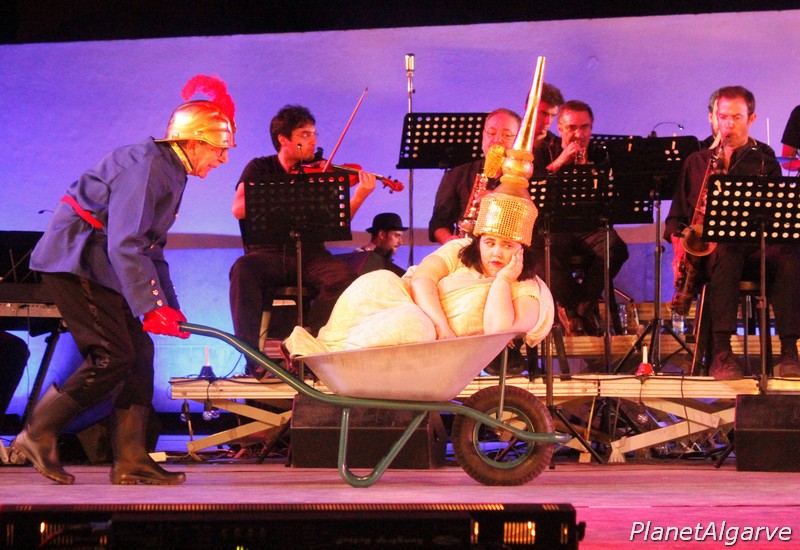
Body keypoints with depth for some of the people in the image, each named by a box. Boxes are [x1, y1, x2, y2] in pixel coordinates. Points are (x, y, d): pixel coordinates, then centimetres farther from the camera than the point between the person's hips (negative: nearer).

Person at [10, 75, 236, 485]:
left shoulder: (170, 171, 13)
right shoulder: (146, 164, -19)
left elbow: (150, 247, 20)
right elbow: (124, 243, -27)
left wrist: (169, 308, 13)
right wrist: (151, 306, -29)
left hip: (99, 265, 10)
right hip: (72, 261, -10)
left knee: (139, 352, 4)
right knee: (113, 355, -14)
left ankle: (130, 461, 5)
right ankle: (38, 436, -4)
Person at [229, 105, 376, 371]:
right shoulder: (260, 169, 11)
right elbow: (238, 209, -6)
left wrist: (358, 198, -16)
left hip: (309, 254, 1)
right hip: (267, 253, -1)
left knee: (343, 276, -29)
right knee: (243, 271, -34)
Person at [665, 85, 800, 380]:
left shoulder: (765, 160, 17)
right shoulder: (697, 161, 21)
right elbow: (678, 213, 20)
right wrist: (678, 242, -1)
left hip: (758, 243, 1)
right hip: (712, 244, 0)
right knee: (725, 255, -40)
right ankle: (721, 353, -46)